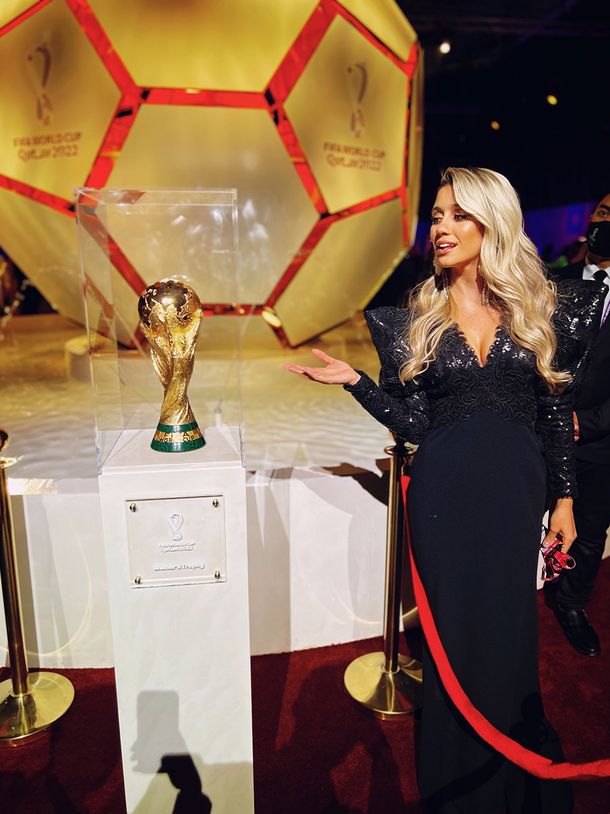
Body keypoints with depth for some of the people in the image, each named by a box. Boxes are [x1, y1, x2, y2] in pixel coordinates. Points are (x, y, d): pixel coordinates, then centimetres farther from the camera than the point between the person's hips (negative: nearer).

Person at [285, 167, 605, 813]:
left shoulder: (544, 308, 2)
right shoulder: (417, 318, 1)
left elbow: (556, 414, 5)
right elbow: (413, 423, -3)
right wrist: (353, 380, -13)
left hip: (517, 488, 1)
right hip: (446, 494, 0)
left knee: (509, 629, 14)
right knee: (455, 633, 12)